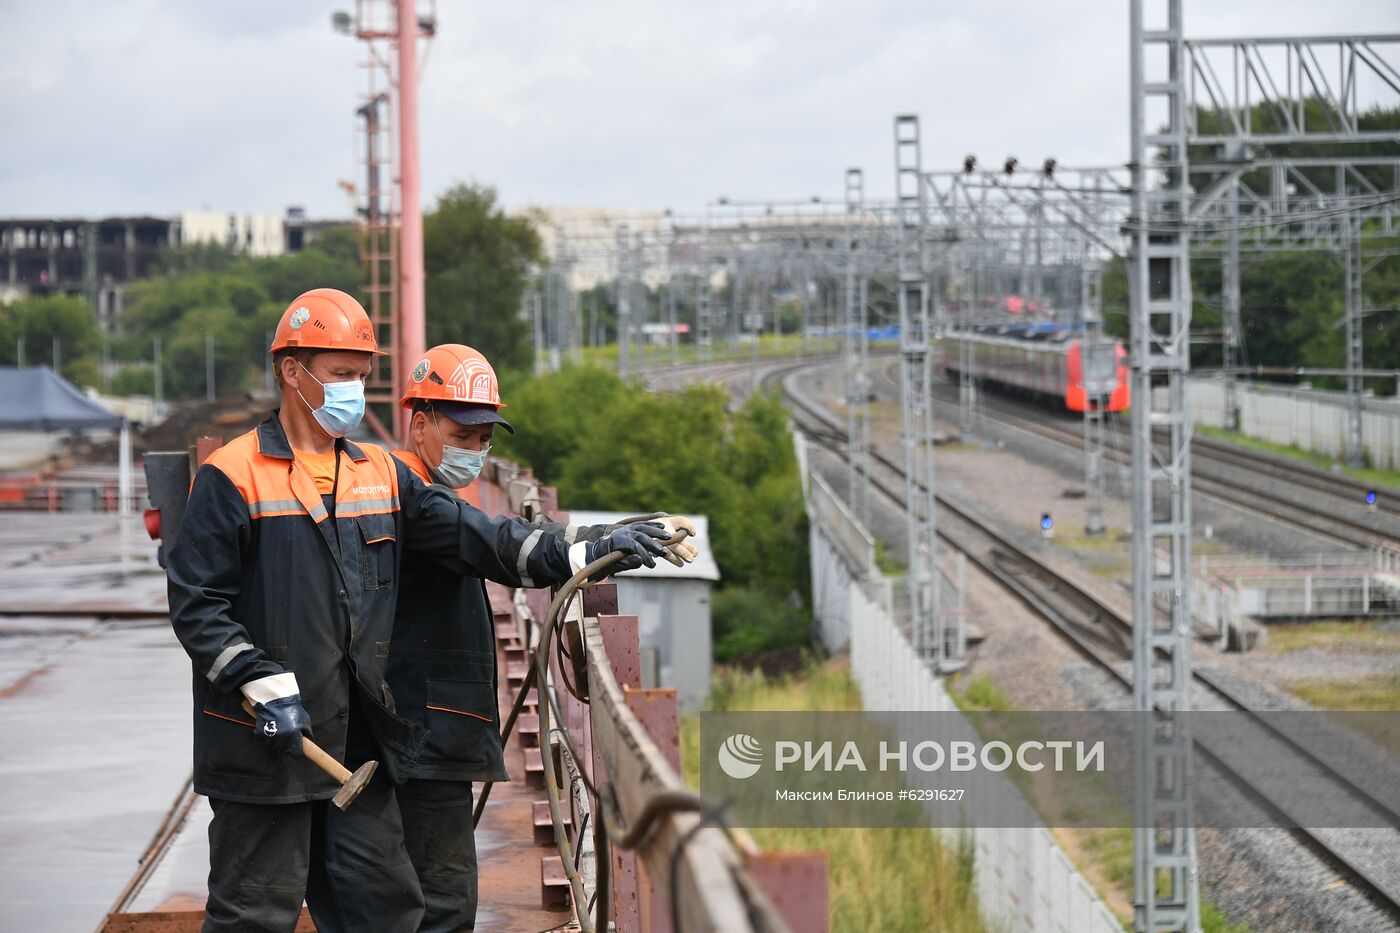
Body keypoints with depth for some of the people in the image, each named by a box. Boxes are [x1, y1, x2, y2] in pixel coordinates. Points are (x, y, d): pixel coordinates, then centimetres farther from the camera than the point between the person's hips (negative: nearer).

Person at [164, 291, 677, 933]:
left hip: (357, 737, 7)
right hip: (264, 739, -6)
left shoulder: (380, 475, 13)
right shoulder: (232, 477, -6)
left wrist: (580, 555, -3)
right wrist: (264, 688, -17)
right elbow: (196, 603, -9)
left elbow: (471, 537, 8)